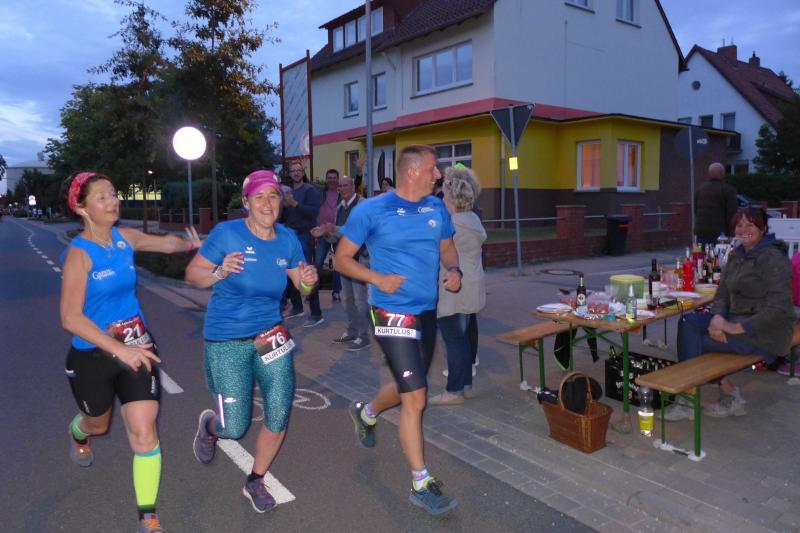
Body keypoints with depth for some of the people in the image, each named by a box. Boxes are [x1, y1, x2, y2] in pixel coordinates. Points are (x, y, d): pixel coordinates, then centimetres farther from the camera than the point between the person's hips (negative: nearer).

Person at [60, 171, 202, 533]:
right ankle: (78, 433, 64)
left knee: (144, 432, -4)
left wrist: (192, 244, -4)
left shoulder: (125, 238, -3)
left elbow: (165, 242, 17)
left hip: (136, 346, 3)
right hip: (93, 355, -3)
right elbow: (71, 318, -24)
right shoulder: (79, 253, -19)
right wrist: (119, 350, -30)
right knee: (98, 424, 24)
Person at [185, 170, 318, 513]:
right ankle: (208, 425, 43)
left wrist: (309, 281, -16)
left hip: (270, 336, 4)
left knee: (279, 418, 4)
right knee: (234, 429, 3)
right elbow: (192, 275, -9)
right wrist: (220, 272, -29)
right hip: (227, 342, -3)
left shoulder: (288, 239, -2)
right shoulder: (227, 233, -14)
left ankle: (255, 482, 31)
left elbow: (302, 286, 7)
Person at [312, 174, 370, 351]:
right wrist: (325, 233, -4)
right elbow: (337, 234, 14)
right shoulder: (340, 207, 12)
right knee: (348, 298, 15)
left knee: (360, 298, -4)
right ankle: (352, 331, 27)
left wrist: (335, 229, -25)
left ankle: (363, 336, 5)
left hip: (359, 257, -8)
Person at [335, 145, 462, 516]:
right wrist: (378, 278, -20)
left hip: (428, 311, 7)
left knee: (408, 386, 23)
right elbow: (341, 259, -5)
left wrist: (453, 270, -3)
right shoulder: (372, 210, -11)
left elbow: (447, 247, 20)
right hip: (394, 313, -7)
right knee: (416, 398, -8)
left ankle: (366, 413, 54)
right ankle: (422, 485, 8)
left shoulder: (437, 209, 4)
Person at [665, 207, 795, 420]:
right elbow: (722, 294, 11)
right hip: (738, 319, 8)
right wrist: (717, 318, -11)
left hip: (764, 332, -8)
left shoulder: (773, 259, -15)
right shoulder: (737, 255, 11)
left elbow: (779, 309, -22)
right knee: (688, 323, -12)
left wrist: (737, 328, -24)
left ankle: (730, 395, 2)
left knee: (699, 343, -18)